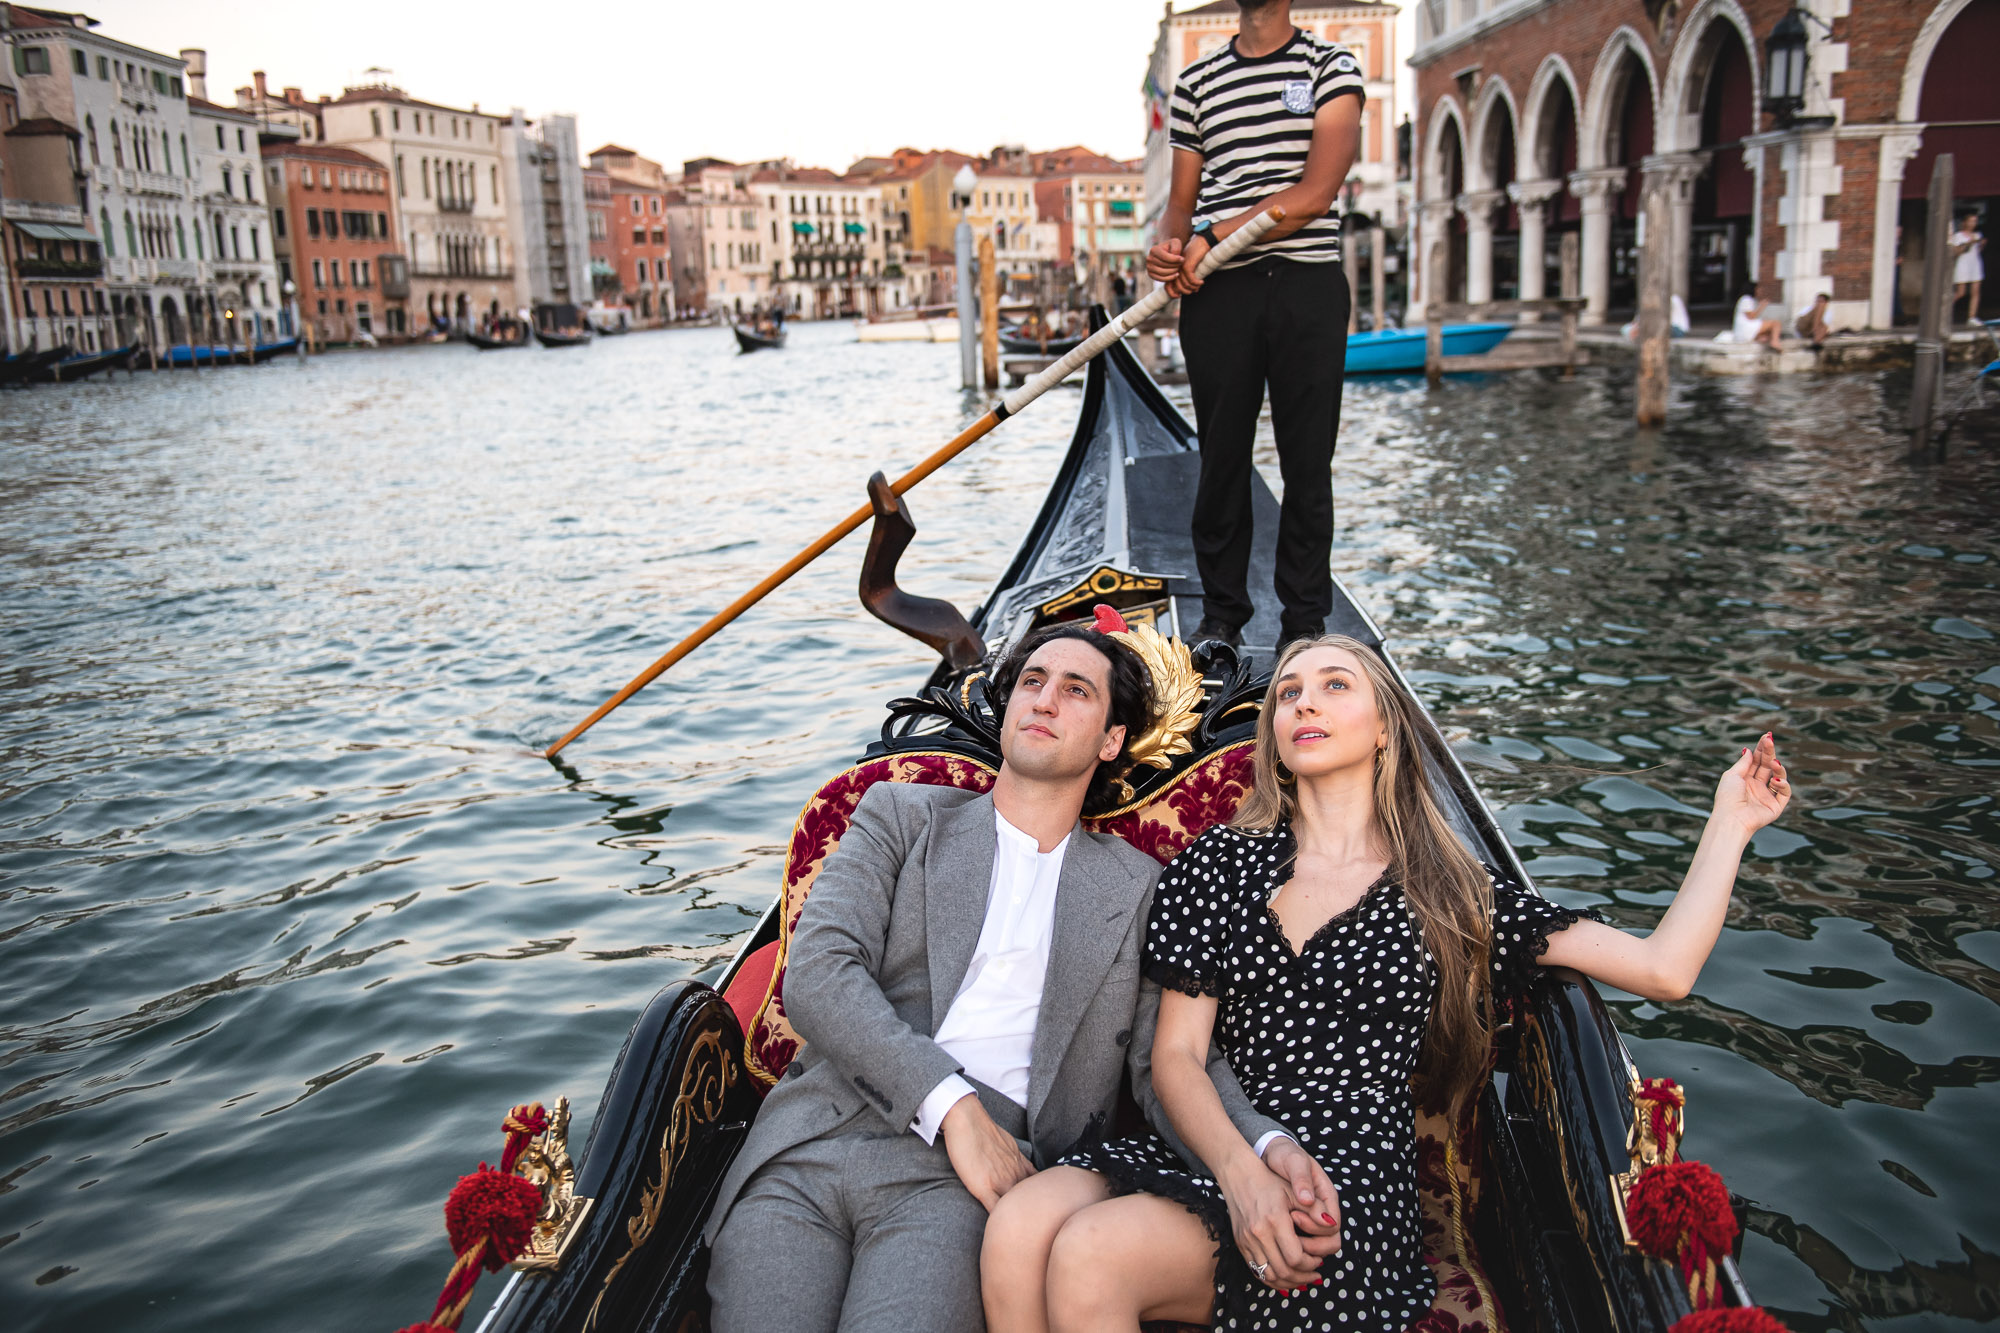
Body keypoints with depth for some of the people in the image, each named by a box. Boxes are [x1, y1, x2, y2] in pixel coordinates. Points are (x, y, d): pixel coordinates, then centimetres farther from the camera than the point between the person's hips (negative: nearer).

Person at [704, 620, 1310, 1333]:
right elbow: (816, 973, 3)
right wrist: (950, 1103, -11)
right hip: (810, 1141, 1)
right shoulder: (902, 815, 17)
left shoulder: (1137, 890, 20)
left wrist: (1264, 1143, -9)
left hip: (966, 1176, -1)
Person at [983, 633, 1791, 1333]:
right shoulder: (1219, 864, 13)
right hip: (1219, 1157, 2)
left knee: (1089, 1259, -30)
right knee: (1019, 1228, -31)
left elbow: (1662, 969, 8)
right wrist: (1242, 1174, -14)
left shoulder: (1447, 894, 12)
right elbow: (1176, 1055, 5)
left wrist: (1729, 824, 15)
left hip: (1355, 1179, -2)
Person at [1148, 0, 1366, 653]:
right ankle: (1221, 617, 16)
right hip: (1217, 291, 3)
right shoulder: (1196, 79, 15)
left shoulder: (1332, 67, 3)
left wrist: (1210, 237, -12)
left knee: (1307, 464, 2)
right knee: (1222, 458, 5)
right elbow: (1182, 197, 15)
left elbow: (1312, 194, -10)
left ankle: (1304, 624, 10)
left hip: (1307, 286, -2)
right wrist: (1168, 242, -8)